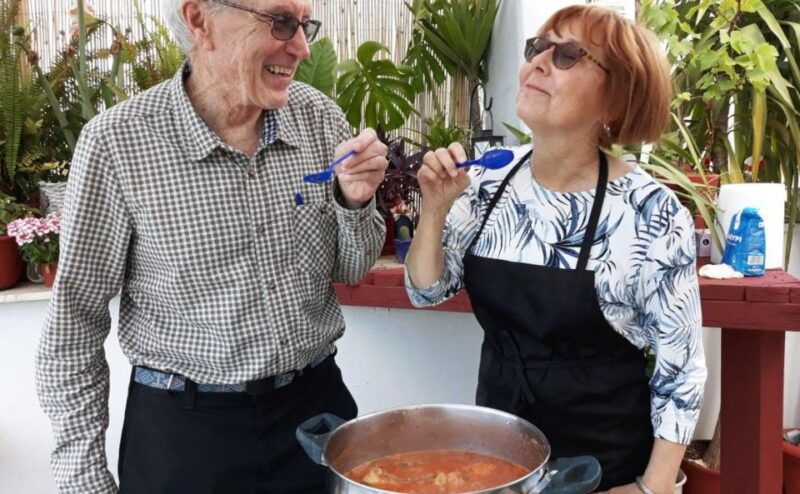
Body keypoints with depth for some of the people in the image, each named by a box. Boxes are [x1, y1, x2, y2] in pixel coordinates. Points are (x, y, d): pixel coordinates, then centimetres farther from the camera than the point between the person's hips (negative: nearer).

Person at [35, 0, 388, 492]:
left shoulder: (320, 116, -6)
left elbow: (351, 271, 4)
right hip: (183, 427, -3)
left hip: (316, 402, 3)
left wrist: (355, 199, -15)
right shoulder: (117, 143, -16)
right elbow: (75, 318, -8)